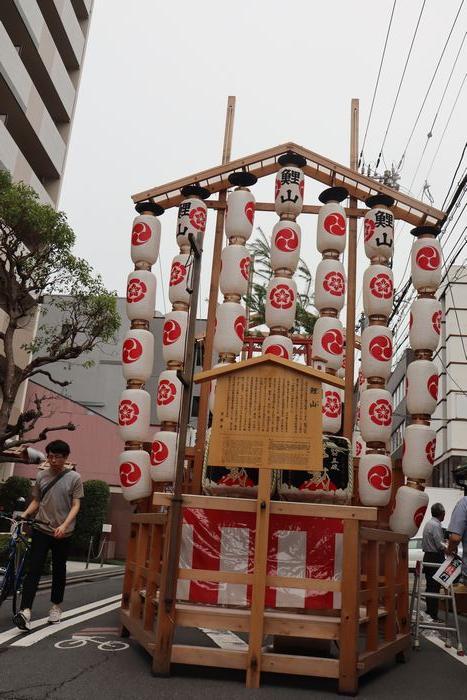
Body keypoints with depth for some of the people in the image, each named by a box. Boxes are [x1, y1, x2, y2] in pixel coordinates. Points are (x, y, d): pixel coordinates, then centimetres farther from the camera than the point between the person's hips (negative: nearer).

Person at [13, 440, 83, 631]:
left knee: (59, 570, 11)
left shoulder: (74, 478, -5)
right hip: (41, 530, 1)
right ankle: (25, 610, -9)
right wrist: (23, 516, -7)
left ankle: (56, 606, 27)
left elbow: (75, 506, -7)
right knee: (34, 570, -7)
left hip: (62, 533, -1)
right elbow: (35, 502, 10)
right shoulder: (41, 476, 3)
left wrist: (64, 526, -20)